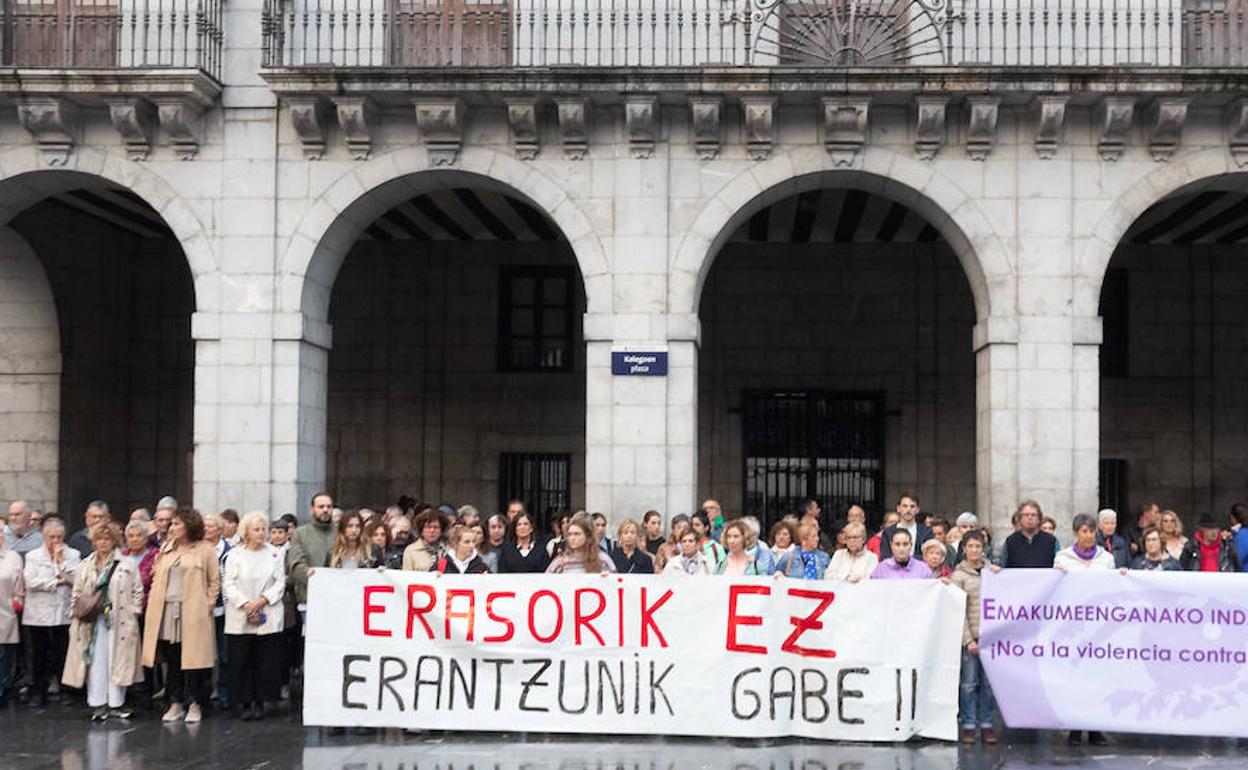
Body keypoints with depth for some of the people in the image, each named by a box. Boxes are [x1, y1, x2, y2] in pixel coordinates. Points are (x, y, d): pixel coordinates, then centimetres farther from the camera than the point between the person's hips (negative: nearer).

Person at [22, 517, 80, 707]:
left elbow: (77, 580, -8)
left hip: (64, 614, 0)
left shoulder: (72, 555, 7)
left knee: (63, 655, 2)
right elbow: (31, 582, -8)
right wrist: (56, 582, -8)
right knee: (38, 657, 6)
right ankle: (37, 693, 16)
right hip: (37, 615, 0)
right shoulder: (33, 556, 6)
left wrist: (61, 561, -9)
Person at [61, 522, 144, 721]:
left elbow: (137, 591, 2)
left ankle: (116, 703, 6)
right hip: (91, 622, 3)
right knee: (95, 662, 2)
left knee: (116, 661, 0)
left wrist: (133, 613, -5)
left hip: (119, 622, -3)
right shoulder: (85, 566, 13)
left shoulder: (127, 565, 2)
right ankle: (97, 704, 7)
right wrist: (78, 609, 3)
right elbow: (77, 593, 16)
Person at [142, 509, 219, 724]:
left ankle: (193, 705, 4)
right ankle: (176, 704, 14)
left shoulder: (205, 551, 1)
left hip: (193, 612, -5)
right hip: (166, 611, 5)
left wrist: (208, 605, -7)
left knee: (192, 657, -4)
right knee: (172, 660, 7)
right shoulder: (166, 550, 17)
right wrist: (153, 600, 7)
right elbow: (157, 578, 19)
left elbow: (214, 581, 0)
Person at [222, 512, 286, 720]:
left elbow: (280, 583, 3)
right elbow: (228, 585, -1)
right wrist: (245, 604, -13)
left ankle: (260, 701, 12)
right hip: (239, 618, -1)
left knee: (266, 661, 1)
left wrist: (262, 601, -10)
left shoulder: (275, 554, 6)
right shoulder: (234, 555, 3)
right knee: (240, 662, 0)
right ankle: (242, 702, 9)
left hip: (268, 618, 1)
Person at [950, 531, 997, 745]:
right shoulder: (958, 575, 1)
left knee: (989, 682, 5)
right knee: (969, 682, -1)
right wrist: (968, 639, -10)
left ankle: (987, 724, 12)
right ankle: (968, 725, 7)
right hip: (970, 636, -3)